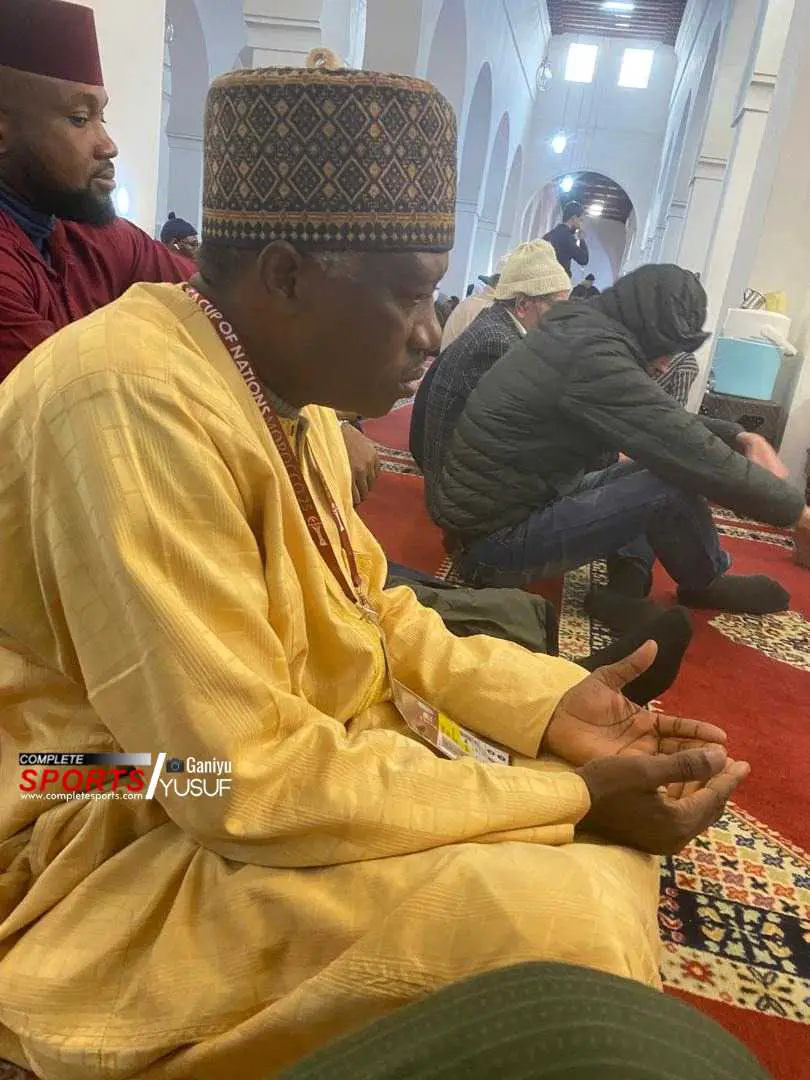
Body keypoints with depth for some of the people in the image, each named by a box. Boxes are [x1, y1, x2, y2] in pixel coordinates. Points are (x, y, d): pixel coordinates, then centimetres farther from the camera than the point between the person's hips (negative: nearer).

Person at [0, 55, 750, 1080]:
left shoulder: (293, 390, 1)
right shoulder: (138, 401, -28)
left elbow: (370, 613, 7)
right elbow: (247, 785, -28)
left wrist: (552, 701, -5)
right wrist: (569, 798, -21)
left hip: (297, 755, 8)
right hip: (129, 850, -8)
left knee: (617, 839, 8)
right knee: (558, 920, -22)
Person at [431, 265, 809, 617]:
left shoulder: (579, 331, 7)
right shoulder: (594, 357, -24)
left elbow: (669, 424, 17)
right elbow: (694, 454, -23)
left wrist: (741, 437, 4)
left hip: (486, 513, 10)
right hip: (495, 541, -10)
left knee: (657, 468, 12)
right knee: (674, 484, -16)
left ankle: (628, 586, 6)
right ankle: (706, 584, 12)